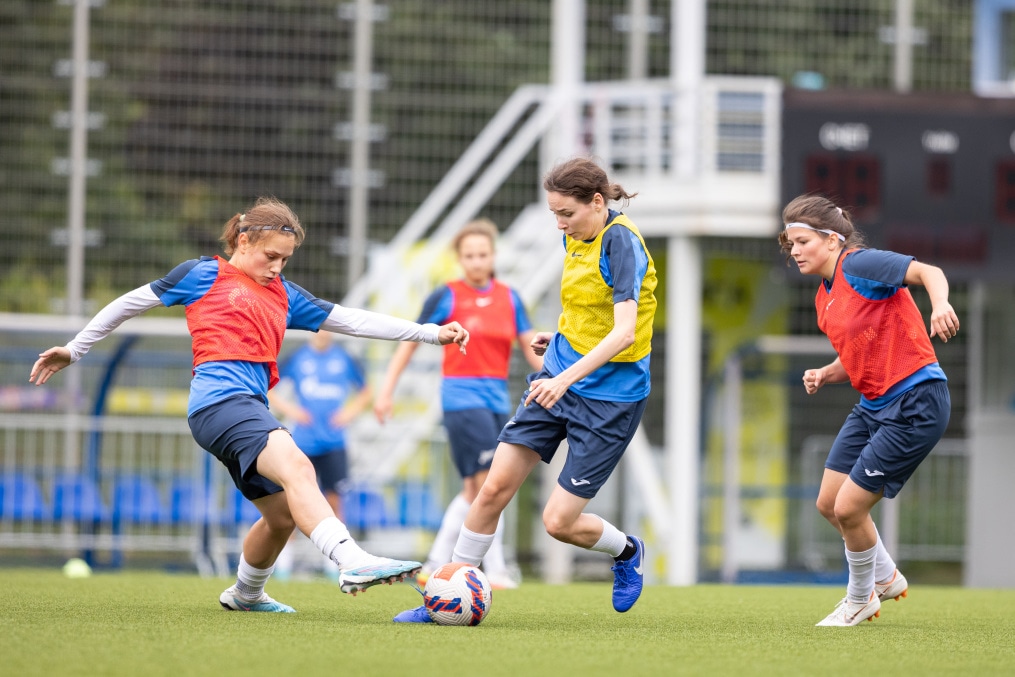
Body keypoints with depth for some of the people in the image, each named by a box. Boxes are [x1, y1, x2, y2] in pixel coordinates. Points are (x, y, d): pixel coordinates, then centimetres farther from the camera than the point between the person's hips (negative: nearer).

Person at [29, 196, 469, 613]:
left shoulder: (283, 295, 23)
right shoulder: (204, 274, 8)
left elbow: (350, 320, 21)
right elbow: (132, 303, 16)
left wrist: (432, 333, 14)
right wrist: (75, 350, 18)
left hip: (251, 408, 8)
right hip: (219, 400, -8)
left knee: (283, 514, 11)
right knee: (296, 466, -29)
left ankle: (245, 594, 38)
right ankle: (354, 564, -47)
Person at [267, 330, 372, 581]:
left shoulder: (345, 359, 6)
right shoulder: (297, 358, 1)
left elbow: (366, 392, 19)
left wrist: (351, 411, 4)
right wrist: (287, 409, -4)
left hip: (333, 442, 1)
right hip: (303, 441, -1)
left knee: (333, 499, -2)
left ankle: (331, 557, 7)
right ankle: (285, 552, 12)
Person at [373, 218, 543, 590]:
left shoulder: (509, 298, 9)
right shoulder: (446, 296, -3)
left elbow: (531, 348, 9)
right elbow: (410, 342, 2)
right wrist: (386, 390, 0)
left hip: (498, 401, 6)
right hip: (462, 398, -6)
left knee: (474, 490, 6)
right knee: (489, 483, -15)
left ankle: (434, 566, 15)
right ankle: (495, 570, -12)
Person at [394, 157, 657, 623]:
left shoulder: (621, 241, -20)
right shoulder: (575, 237, 5)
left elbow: (623, 332, -27)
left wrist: (565, 379, -34)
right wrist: (559, 337, 8)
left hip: (610, 396, -7)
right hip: (557, 380, 7)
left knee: (559, 521, -6)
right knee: (495, 486, -2)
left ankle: (628, 552, 25)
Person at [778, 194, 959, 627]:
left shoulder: (860, 265, -14)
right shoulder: (824, 298, 13)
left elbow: (929, 272, -25)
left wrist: (940, 306, -46)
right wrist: (825, 375, 2)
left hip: (915, 406, -10)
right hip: (873, 407, 10)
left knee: (848, 508, -6)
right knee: (828, 504, 12)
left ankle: (861, 599, 20)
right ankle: (886, 579, 35)